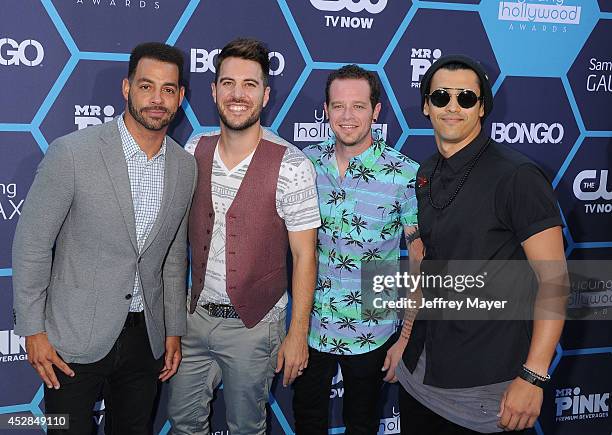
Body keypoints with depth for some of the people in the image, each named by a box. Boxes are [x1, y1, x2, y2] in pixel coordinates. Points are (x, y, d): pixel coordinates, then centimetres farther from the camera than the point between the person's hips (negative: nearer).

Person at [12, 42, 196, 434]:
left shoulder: (185, 167, 1)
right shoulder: (72, 152, -14)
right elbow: (31, 245, -9)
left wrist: (174, 330, 12)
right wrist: (32, 330, -8)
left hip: (146, 338, 4)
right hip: (75, 338, -4)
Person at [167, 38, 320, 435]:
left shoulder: (292, 166, -15)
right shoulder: (193, 151, -2)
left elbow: (304, 255, -11)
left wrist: (298, 333, -11)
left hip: (254, 325, -4)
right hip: (195, 314, 4)